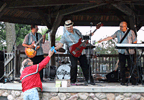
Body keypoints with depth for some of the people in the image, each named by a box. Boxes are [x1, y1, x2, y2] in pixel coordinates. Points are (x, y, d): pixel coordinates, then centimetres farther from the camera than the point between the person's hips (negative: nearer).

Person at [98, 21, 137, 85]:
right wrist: (102, 40, 0)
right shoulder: (118, 32, 8)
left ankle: (133, 81, 4)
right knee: (122, 66, 0)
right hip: (121, 52, 3)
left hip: (130, 52, -2)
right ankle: (123, 81, 6)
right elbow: (111, 37, 7)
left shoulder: (131, 32, 1)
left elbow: (135, 41, 3)